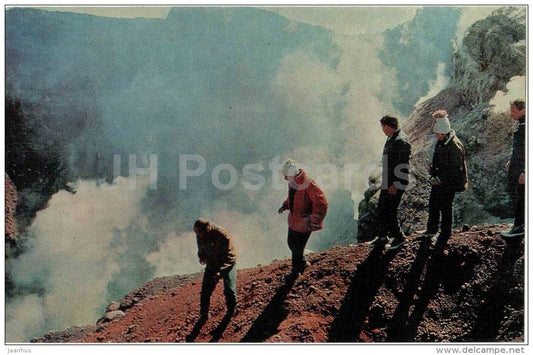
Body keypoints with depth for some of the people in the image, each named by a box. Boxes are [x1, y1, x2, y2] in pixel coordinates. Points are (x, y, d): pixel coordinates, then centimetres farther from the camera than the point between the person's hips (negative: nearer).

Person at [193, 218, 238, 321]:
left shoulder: (223, 236, -30)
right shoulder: (200, 236, -12)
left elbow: (229, 256, -24)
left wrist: (220, 270, -32)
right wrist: (202, 257, -7)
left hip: (227, 264, -4)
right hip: (211, 263, 5)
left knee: (229, 290, -3)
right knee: (205, 290, 1)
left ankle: (231, 312, 24)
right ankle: (204, 315, 18)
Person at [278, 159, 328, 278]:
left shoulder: (308, 185, -27)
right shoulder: (292, 183, 0)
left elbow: (321, 203, -26)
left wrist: (314, 221, -26)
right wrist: (285, 205, 5)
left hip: (303, 223, -8)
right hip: (293, 221, 9)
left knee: (297, 247, 5)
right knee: (291, 243, 21)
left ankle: (295, 271, 27)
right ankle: (303, 262, 44)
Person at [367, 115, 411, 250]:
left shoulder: (401, 141, -19)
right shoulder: (390, 139, 13)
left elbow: (403, 165, -22)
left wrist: (396, 184, -23)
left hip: (395, 185, -10)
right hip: (387, 183, 10)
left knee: (389, 212, -3)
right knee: (382, 209, 15)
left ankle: (399, 237, 16)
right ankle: (382, 237, 27)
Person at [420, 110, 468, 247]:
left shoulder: (455, 146, -25)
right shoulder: (441, 141, 3)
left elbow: (455, 169, -24)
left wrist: (440, 179, -22)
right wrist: (433, 173, 5)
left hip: (449, 183, -9)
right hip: (438, 181, 9)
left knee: (446, 208, 4)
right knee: (433, 204, 20)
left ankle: (445, 236, 21)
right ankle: (432, 230, 38)